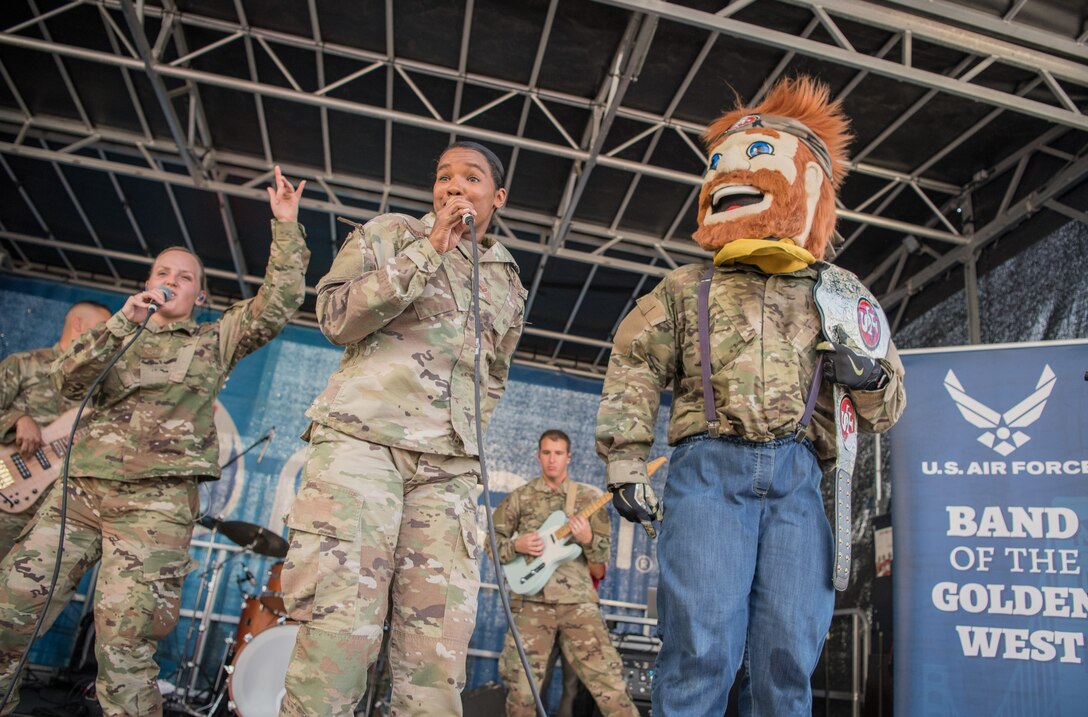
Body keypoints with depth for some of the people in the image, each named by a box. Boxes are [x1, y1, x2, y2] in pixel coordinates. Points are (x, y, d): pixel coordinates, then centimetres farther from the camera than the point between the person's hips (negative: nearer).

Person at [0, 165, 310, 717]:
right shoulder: (118, 335, 23)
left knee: (123, 643, -9)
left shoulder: (215, 340, 14)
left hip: (157, 502, -4)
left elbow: (278, 303, 2)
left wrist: (286, 225, -1)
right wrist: (122, 323, -8)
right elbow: (70, 380, 5)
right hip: (80, 489, 4)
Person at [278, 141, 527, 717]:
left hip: (448, 470, 4)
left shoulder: (509, 284, 24)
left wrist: (465, 428, 14)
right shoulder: (389, 234, 13)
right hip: (362, 441, -3)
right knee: (336, 627, -13)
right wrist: (430, 251, -5)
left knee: (438, 657, -3)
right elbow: (336, 316, -2)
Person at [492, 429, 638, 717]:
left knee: (607, 679, -7)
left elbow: (604, 556, 9)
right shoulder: (520, 497, 9)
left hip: (579, 600, 0)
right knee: (521, 689, -1)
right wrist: (516, 545, -9)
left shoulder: (589, 497, 9)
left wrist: (588, 539, -12)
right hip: (532, 600, 0)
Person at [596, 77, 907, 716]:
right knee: (702, 644, -9)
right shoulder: (687, 290, 17)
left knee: (788, 654, -1)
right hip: (710, 469, -1)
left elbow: (888, 404, 23)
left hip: (797, 477, 2)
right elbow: (633, 372, 12)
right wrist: (624, 464, 3)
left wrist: (871, 376, -2)